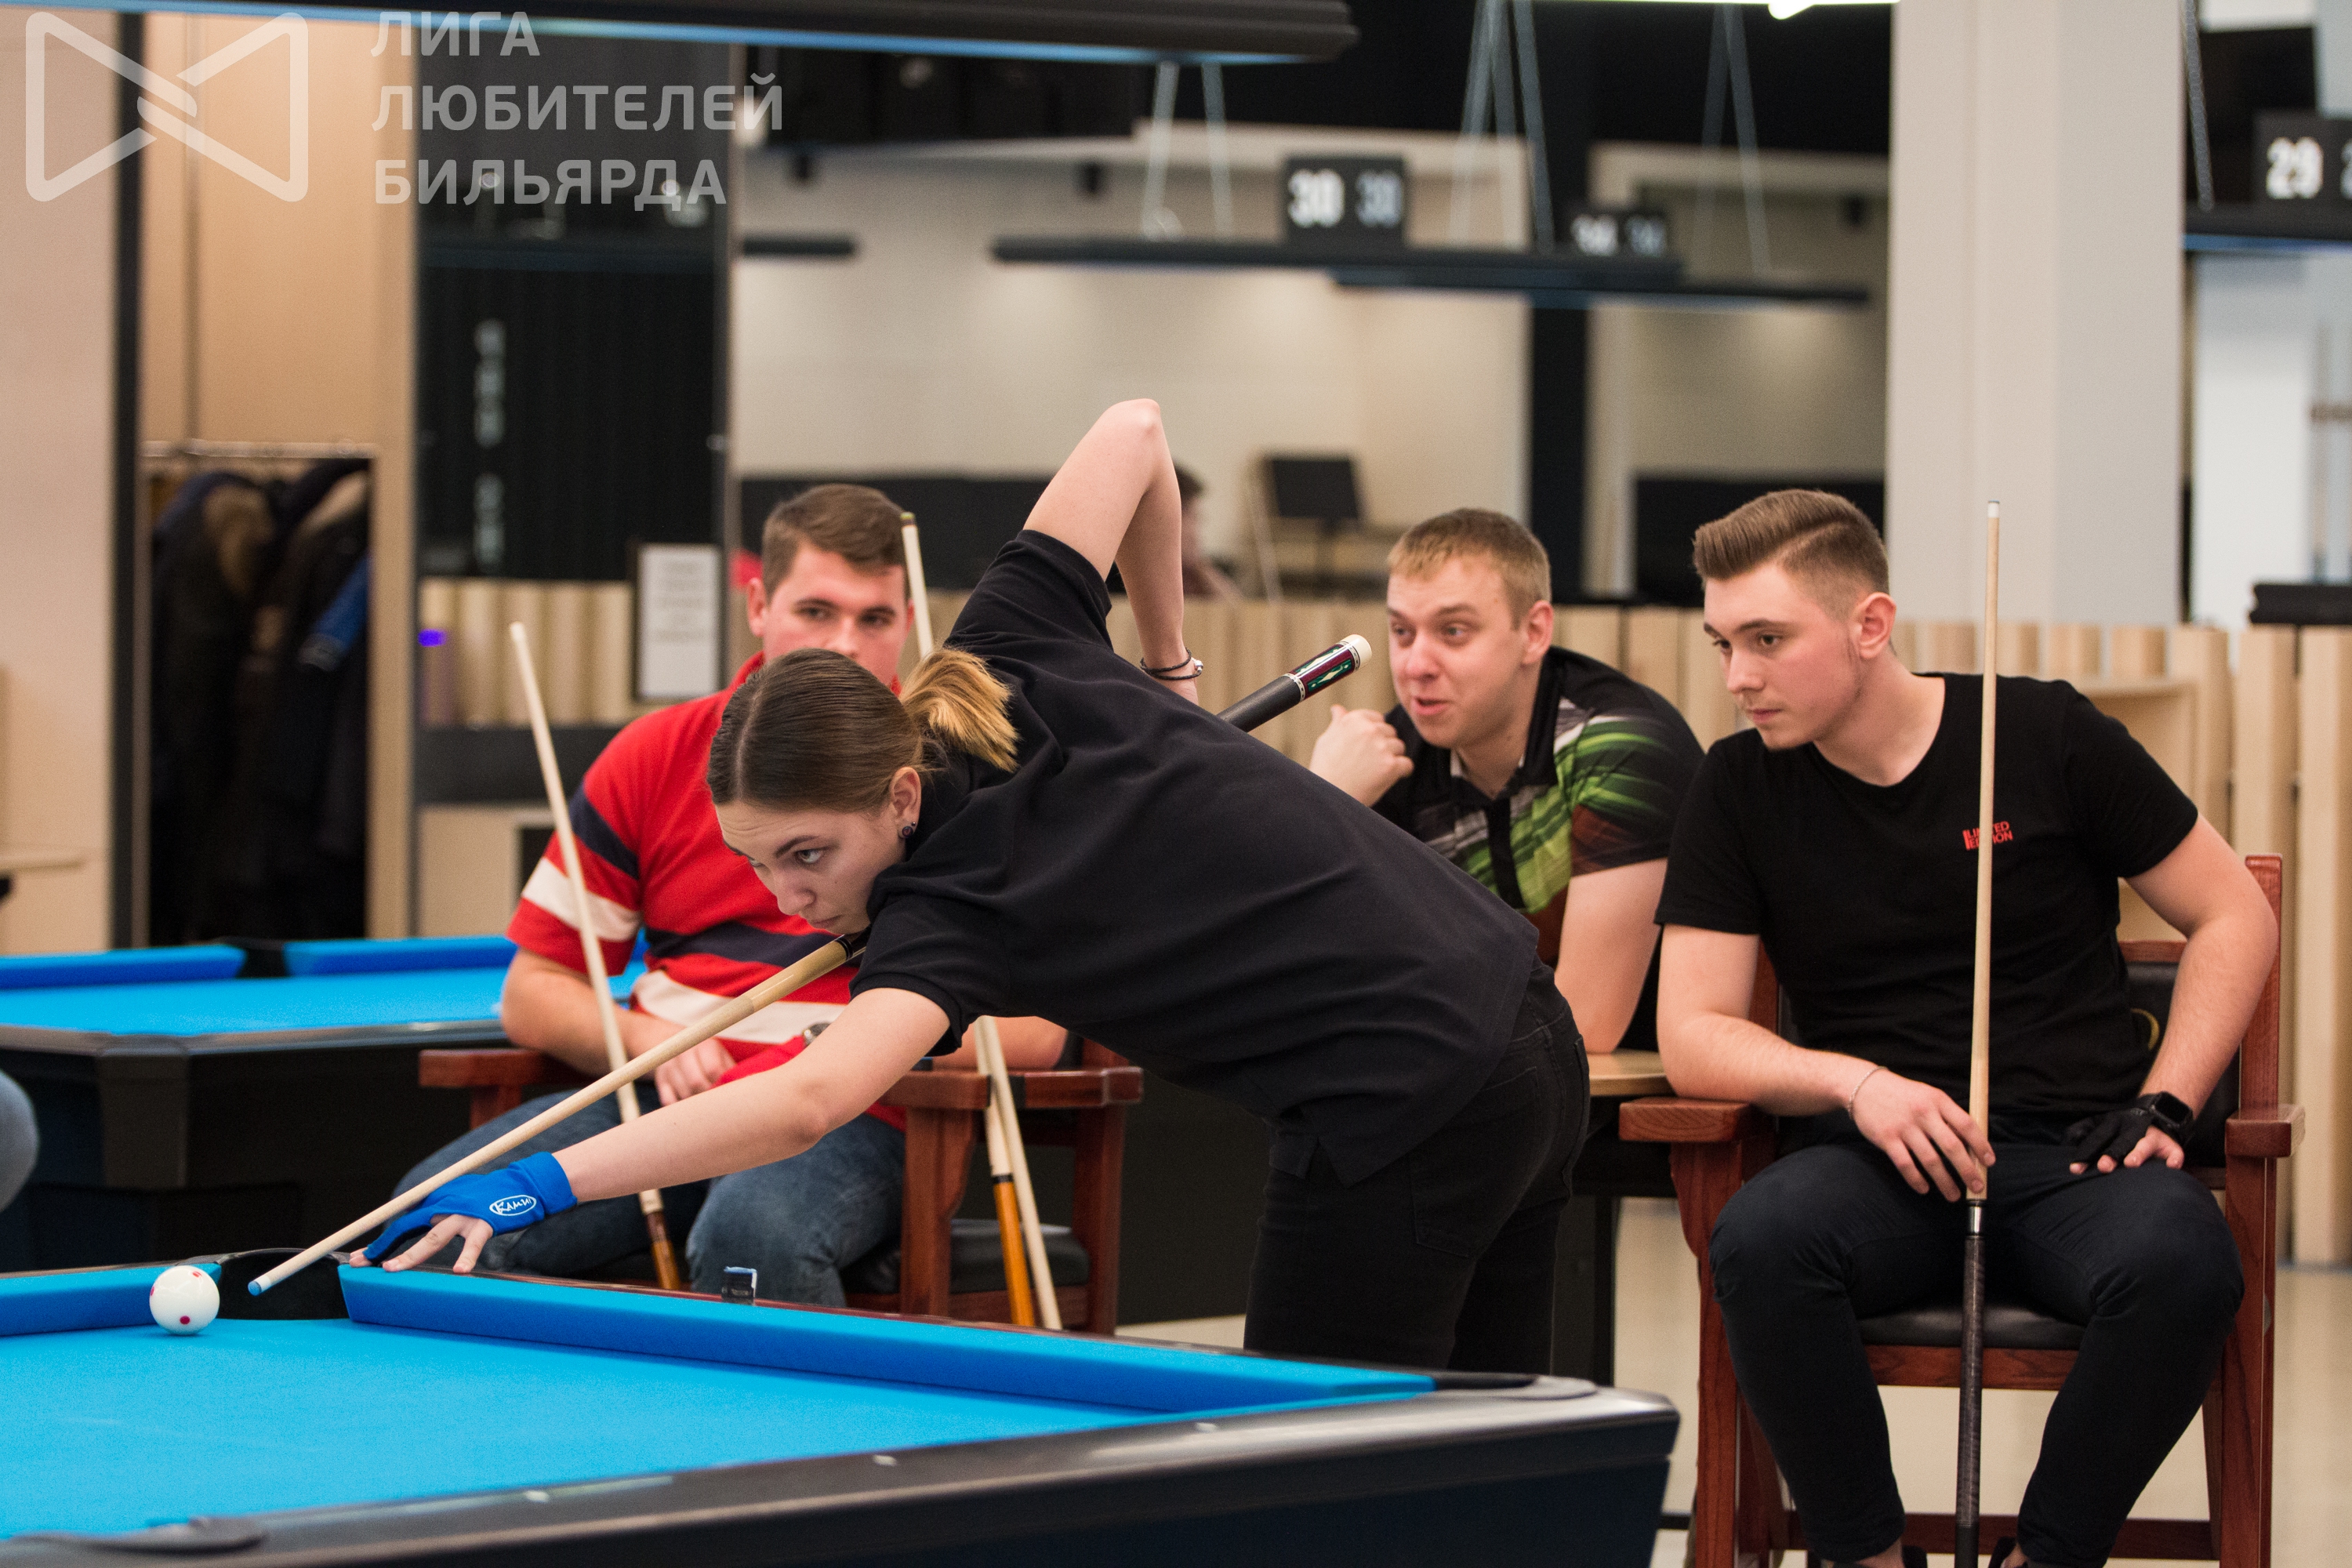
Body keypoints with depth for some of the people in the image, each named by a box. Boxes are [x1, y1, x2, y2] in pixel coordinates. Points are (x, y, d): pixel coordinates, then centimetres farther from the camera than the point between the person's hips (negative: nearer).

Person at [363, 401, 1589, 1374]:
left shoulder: (949, 906, -19)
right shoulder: (1003, 655, 1)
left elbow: (812, 1100, -36)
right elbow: (1132, 432, 11)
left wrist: (536, 1186, -42)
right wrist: (1168, 661, 22)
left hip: (1402, 1114, -9)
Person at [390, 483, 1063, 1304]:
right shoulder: (653, 758, 10)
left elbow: (1036, 1028, 1)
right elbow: (532, 989, 14)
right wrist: (647, 1041, -7)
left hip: (854, 1116, -3)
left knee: (751, 1236, -41)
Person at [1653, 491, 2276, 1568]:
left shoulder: (2047, 736, 4)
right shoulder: (1740, 787, 8)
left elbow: (2234, 917, 10)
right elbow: (1692, 1037, 3)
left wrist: (2164, 1104, -3)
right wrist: (1859, 1084, -14)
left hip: (2074, 1153, -1)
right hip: (1879, 1160, 1)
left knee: (2179, 1264, -35)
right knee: (1760, 1240, -35)